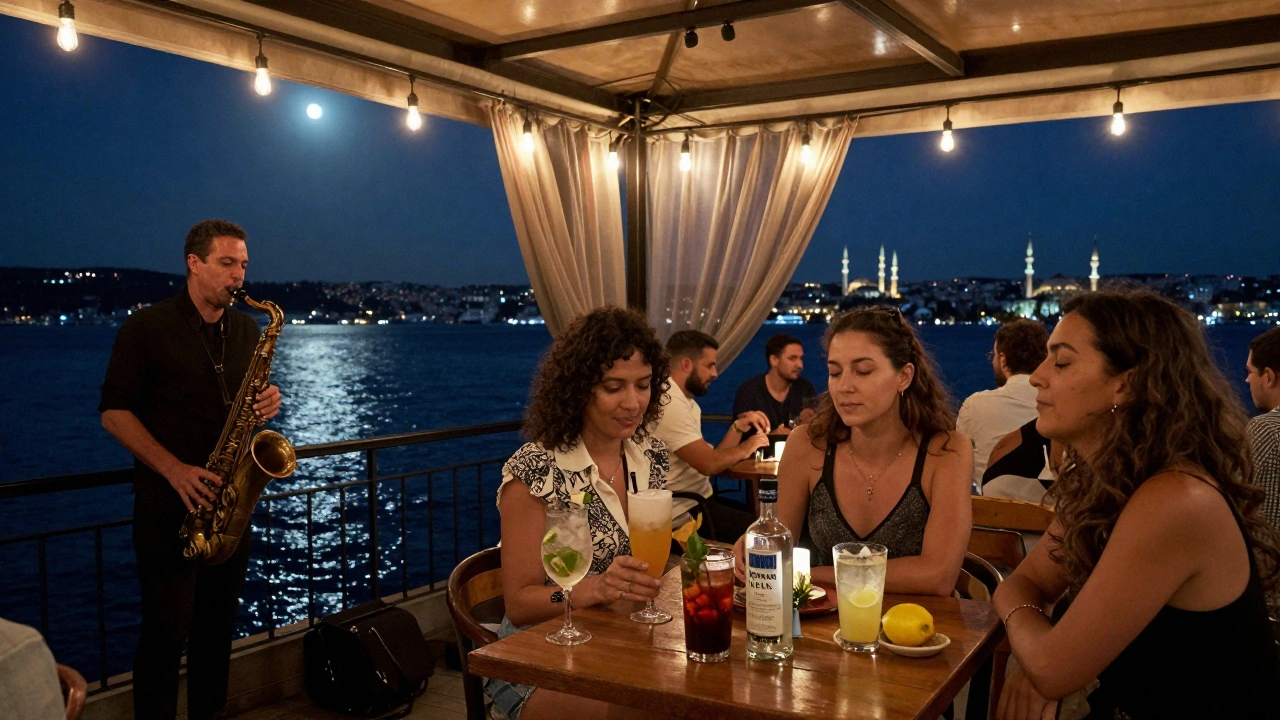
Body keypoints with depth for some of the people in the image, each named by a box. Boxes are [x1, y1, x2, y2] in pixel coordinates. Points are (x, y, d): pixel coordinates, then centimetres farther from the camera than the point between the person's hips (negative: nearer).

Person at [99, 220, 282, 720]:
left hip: (229, 500, 5)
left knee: (219, 623, 12)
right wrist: (174, 469, -19)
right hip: (168, 504, -5)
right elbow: (113, 413, -7)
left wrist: (267, 403, -6)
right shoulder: (147, 327, -6)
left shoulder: (247, 329, 10)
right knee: (166, 631, -3)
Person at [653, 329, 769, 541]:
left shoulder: (684, 401, 14)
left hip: (698, 501, 10)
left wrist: (738, 427, -2)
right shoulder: (670, 403, -19)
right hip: (687, 515, -10)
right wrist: (746, 448, -7)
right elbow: (708, 464, -25)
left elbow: (711, 457, 10)